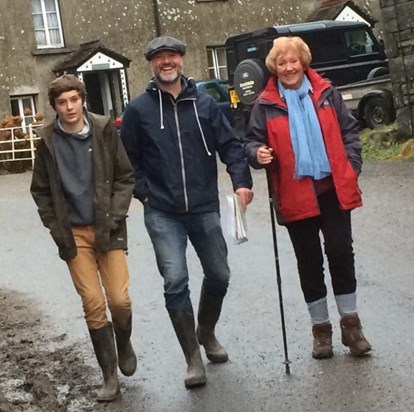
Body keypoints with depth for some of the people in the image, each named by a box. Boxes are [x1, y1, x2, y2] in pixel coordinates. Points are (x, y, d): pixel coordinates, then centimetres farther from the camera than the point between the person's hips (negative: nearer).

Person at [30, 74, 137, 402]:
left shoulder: (104, 130, -4)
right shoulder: (48, 141, -2)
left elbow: (125, 177, 1)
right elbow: (41, 191, 6)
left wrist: (114, 217, -8)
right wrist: (57, 230, -1)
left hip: (107, 229, 0)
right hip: (74, 233, 0)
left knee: (120, 300, -5)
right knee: (93, 305, -2)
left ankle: (124, 343, 29)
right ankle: (110, 376, 12)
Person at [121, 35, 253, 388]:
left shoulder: (204, 103, 3)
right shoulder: (139, 109, 0)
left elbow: (229, 145, 1)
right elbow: (127, 158, 5)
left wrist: (241, 180, -12)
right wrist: (143, 191, -3)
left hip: (204, 208, 2)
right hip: (162, 214, -2)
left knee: (219, 275, 12)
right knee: (175, 281, -10)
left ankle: (206, 333, 40)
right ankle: (193, 358, 3)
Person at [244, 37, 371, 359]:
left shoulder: (326, 93, 5)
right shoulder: (266, 104, 1)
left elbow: (348, 131, 9)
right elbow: (252, 140, 5)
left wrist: (352, 167, -1)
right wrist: (258, 154, -18)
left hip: (334, 188, 1)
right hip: (295, 195, 0)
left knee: (341, 253, 1)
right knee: (309, 262, 8)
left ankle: (350, 323, 15)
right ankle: (321, 327, 21)